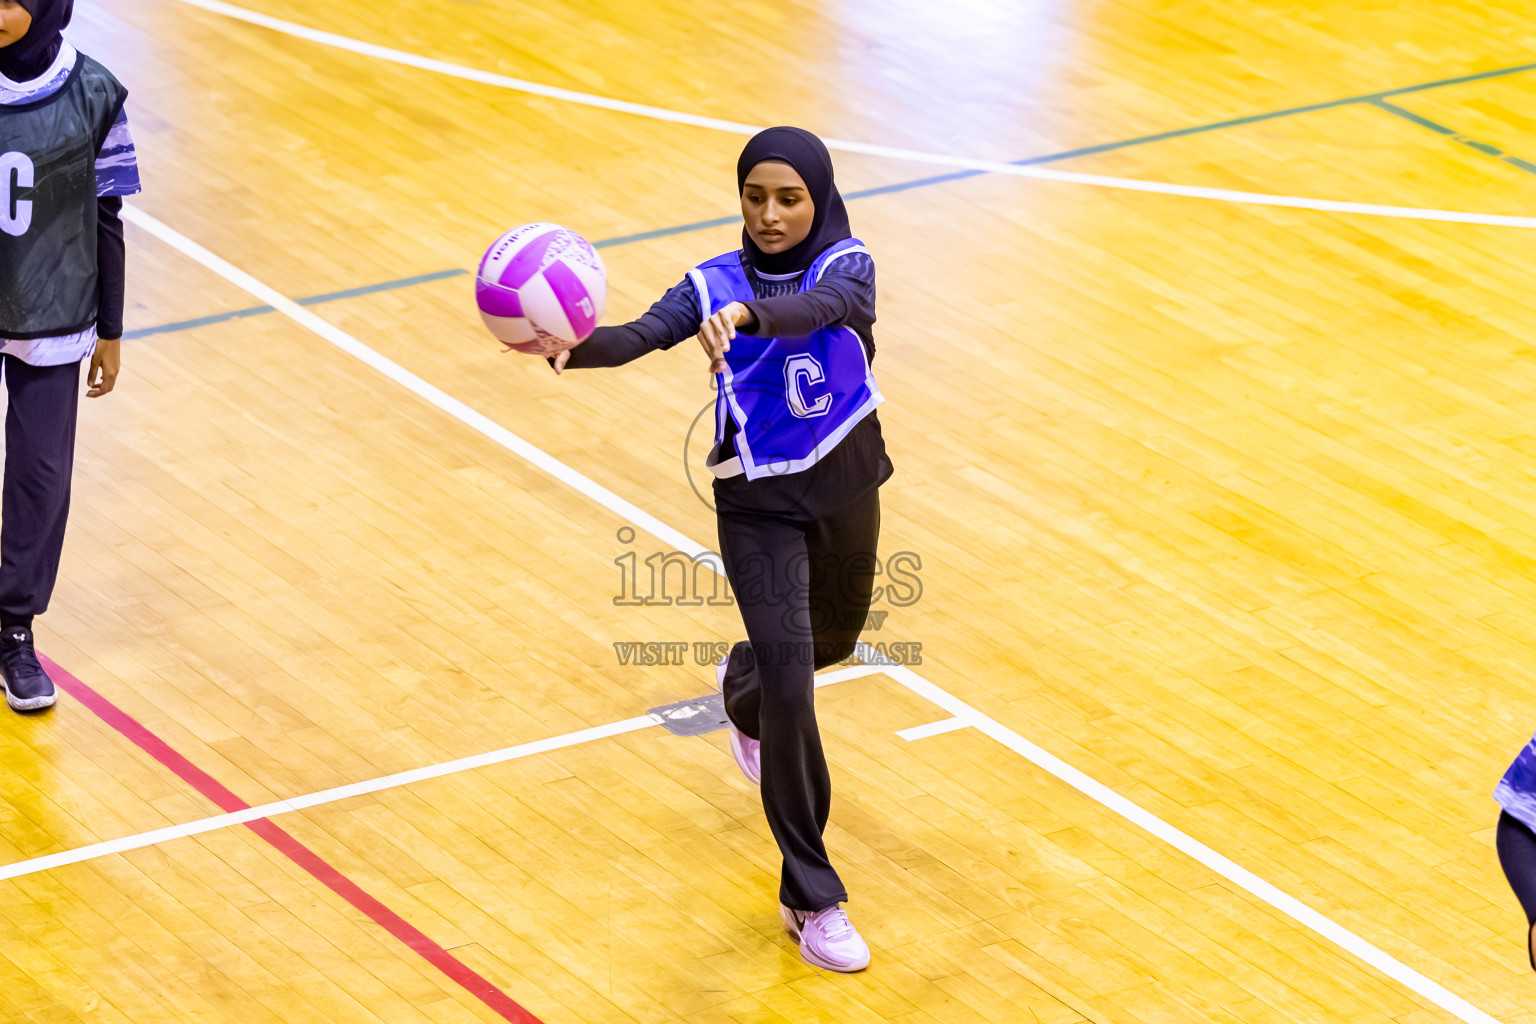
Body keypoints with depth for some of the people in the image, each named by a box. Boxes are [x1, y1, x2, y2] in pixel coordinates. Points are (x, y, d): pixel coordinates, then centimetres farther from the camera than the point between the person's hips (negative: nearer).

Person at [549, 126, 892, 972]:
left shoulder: (847, 266, -11)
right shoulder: (715, 283, -10)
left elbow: (818, 308, -35)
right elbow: (643, 335, -28)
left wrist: (745, 315, -57)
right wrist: (572, 350, -51)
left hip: (845, 485, 3)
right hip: (758, 501, -3)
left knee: (834, 638, 27)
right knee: (789, 680, -14)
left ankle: (743, 695, 66)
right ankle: (810, 898, -7)